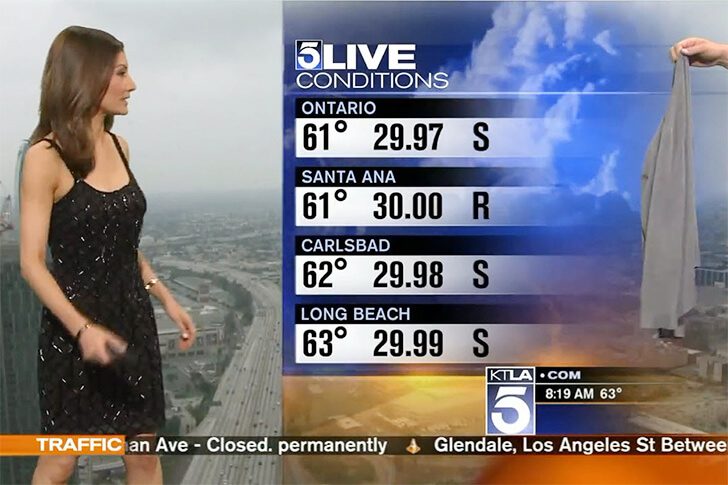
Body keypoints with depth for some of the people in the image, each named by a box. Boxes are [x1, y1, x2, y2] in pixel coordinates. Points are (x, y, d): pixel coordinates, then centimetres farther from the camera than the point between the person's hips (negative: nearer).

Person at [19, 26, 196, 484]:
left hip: (132, 317, 6)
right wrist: (81, 328, -26)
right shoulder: (46, 157, -14)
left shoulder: (119, 146, 5)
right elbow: (32, 262, -15)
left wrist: (166, 297, 12)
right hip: (74, 328, -6)